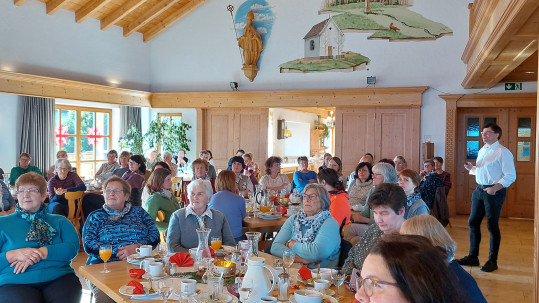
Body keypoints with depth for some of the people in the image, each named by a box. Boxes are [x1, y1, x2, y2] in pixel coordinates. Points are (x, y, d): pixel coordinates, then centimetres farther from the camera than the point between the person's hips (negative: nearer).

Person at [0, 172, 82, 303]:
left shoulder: (60, 222, 20)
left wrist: (41, 253, -11)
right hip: (16, 282, -1)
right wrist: (14, 255, -10)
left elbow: (73, 247, 2)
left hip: (59, 277, 1)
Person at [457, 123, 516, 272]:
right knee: (473, 222, 10)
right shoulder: (481, 151, 14)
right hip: (479, 190, 8)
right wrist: (472, 168, 2)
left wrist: (495, 188, -24)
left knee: (492, 226, 0)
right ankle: (472, 257, 21)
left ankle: (492, 261, 13)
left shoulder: (503, 152, -10)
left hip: (494, 192, -8)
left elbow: (511, 176, -14)